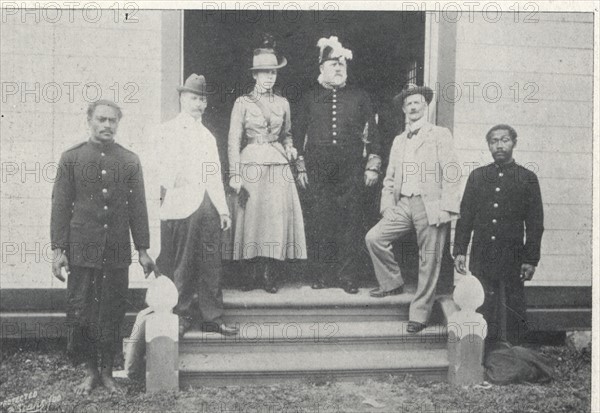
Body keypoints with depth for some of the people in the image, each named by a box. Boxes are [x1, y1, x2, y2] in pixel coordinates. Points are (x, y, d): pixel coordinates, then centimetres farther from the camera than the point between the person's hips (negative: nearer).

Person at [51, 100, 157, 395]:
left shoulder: (130, 161, 7)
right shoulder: (71, 158, 4)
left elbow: (138, 208, 8)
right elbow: (60, 205, 2)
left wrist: (143, 250, 6)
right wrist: (58, 249, -3)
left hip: (118, 252, 1)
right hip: (82, 250, -1)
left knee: (113, 314, 6)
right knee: (80, 313, 3)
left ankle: (107, 371, 19)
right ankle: (90, 371, 17)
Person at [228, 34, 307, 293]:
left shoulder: (282, 104, 13)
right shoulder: (242, 103, 2)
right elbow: (234, 141, -2)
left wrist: (289, 148, 3)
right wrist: (235, 174, -9)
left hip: (278, 166, 3)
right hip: (251, 165, -3)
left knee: (278, 218, -3)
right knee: (251, 217, -1)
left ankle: (271, 276, 5)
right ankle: (253, 273, 11)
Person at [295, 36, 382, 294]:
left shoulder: (360, 98, 12)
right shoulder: (310, 99, 14)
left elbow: (372, 134, 10)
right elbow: (300, 135, 14)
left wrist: (373, 166, 2)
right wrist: (300, 167, 6)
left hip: (352, 171, 0)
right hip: (318, 171, 1)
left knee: (351, 223, -3)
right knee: (318, 223, -1)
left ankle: (348, 276, 4)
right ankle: (322, 275, 8)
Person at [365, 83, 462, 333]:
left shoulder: (440, 135, 3)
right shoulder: (398, 141, 21)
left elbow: (452, 174, -5)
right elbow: (390, 179, 19)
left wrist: (446, 208, -14)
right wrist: (387, 207, 4)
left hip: (430, 205, -5)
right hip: (402, 205, 5)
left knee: (429, 261, -3)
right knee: (374, 237, -9)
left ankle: (419, 315, 7)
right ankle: (392, 282, 12)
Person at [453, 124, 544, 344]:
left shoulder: (527, 178, 5)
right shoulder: (477, 176, 10)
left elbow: (535, 223, 3)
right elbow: (465, 216, 10)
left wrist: (530, 260, -2)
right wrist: (459, 251, 3)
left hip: (512, 258, -2)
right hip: (481, 258, 2)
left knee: (511, 312, 1)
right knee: (482, 312, 3)